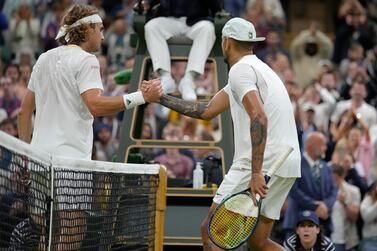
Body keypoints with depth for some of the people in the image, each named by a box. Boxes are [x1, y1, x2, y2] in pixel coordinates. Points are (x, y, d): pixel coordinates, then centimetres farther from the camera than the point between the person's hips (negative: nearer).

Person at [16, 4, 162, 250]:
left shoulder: (45, 59, 16)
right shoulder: (85, 60, -6)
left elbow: (25, 110, 20)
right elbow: (96, 106, -22)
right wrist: (142, 96, -22)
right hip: (70, 158, -8)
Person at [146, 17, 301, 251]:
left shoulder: (240, 69, -7)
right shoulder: (257, 69, 24)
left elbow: (258, 118, -22)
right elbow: (207, 110, 26)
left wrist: (256, 173, -27)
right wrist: (161, 98, 27)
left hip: (262, 162, -9)